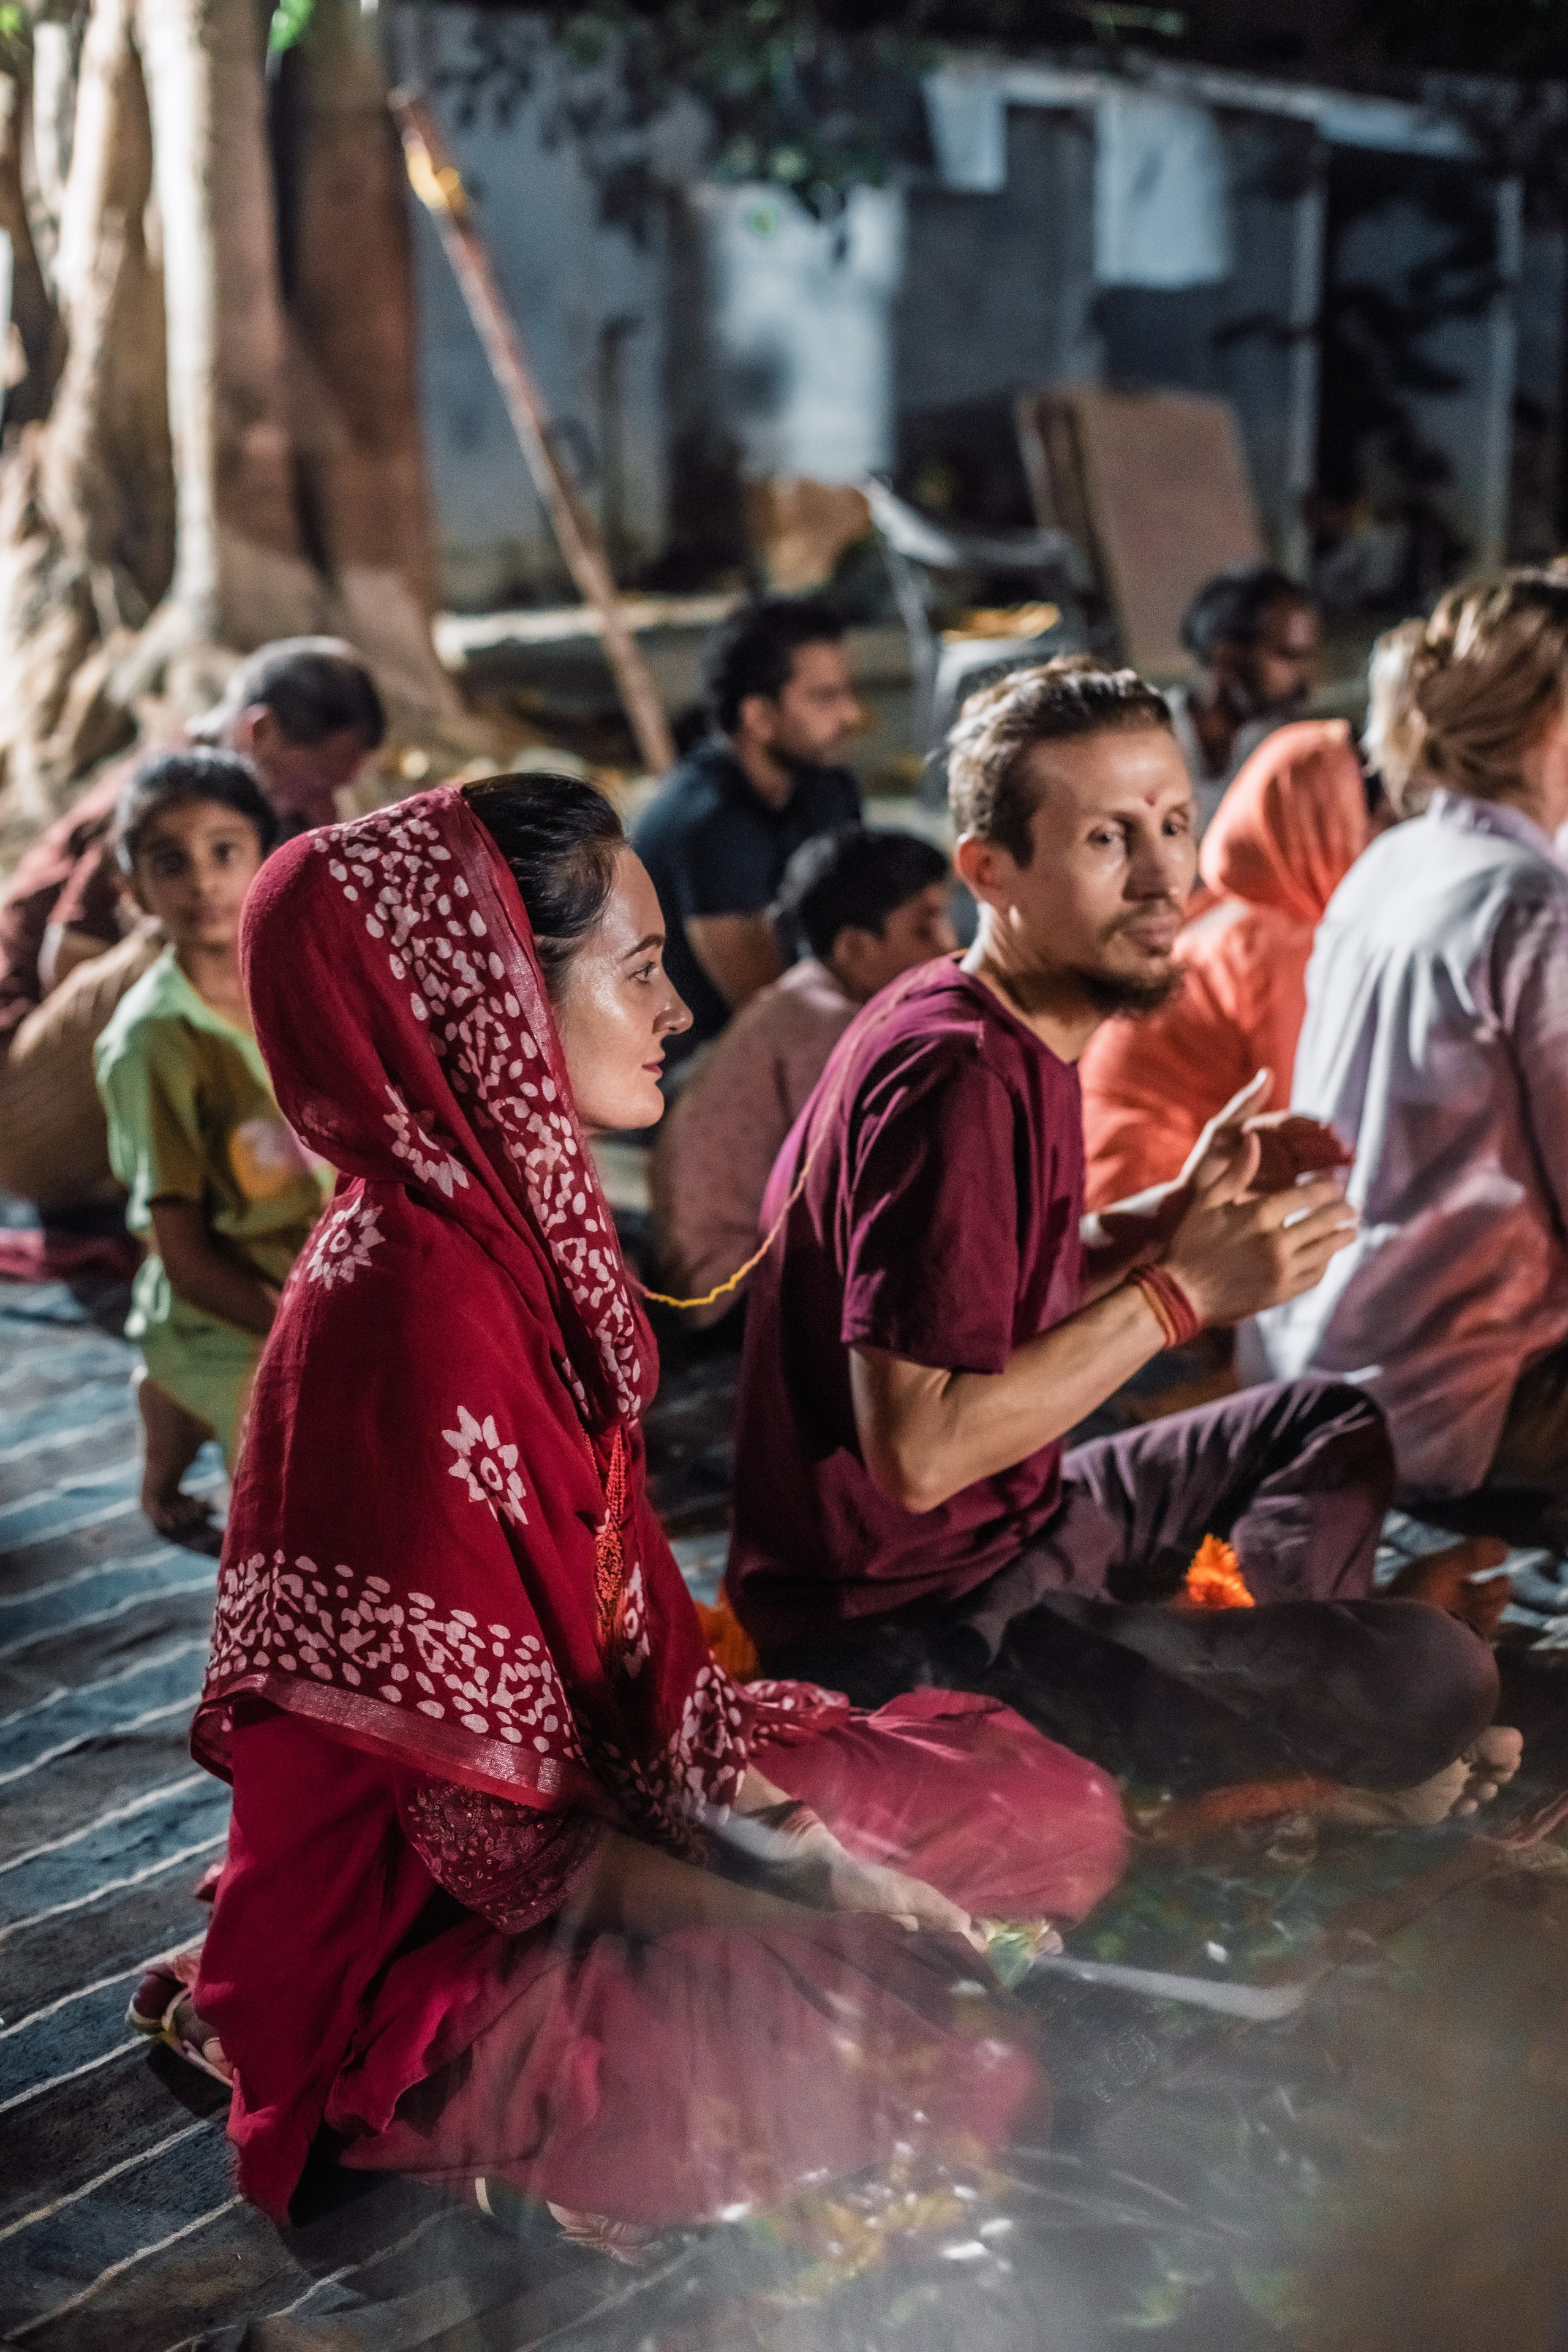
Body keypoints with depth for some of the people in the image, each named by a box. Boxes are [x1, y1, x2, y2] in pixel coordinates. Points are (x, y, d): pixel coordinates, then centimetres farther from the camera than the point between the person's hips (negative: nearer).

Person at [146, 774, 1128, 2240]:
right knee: (915, 2044, -28)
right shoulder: (410, 1303, -27)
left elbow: (628, 1613, 6)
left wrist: (791, 1835, -5)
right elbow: (487, 1804, -23)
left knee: (1056, 1819, 9)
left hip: (598, 1774, 9)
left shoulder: (521, 1225, 3)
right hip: (424, 1937, -9)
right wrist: (792, 1919, -18)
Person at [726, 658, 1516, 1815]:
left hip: (1012, 1524, 10)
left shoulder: (1004, 1031, 8)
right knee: (1434, 1680, -21)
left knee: (1336, 1426, 23)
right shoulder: (956, 1078, -25)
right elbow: (917, 1450, -29)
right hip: (910, 1626, -10)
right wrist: (1184, 1293, -22)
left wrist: (1178, 1210, 2)